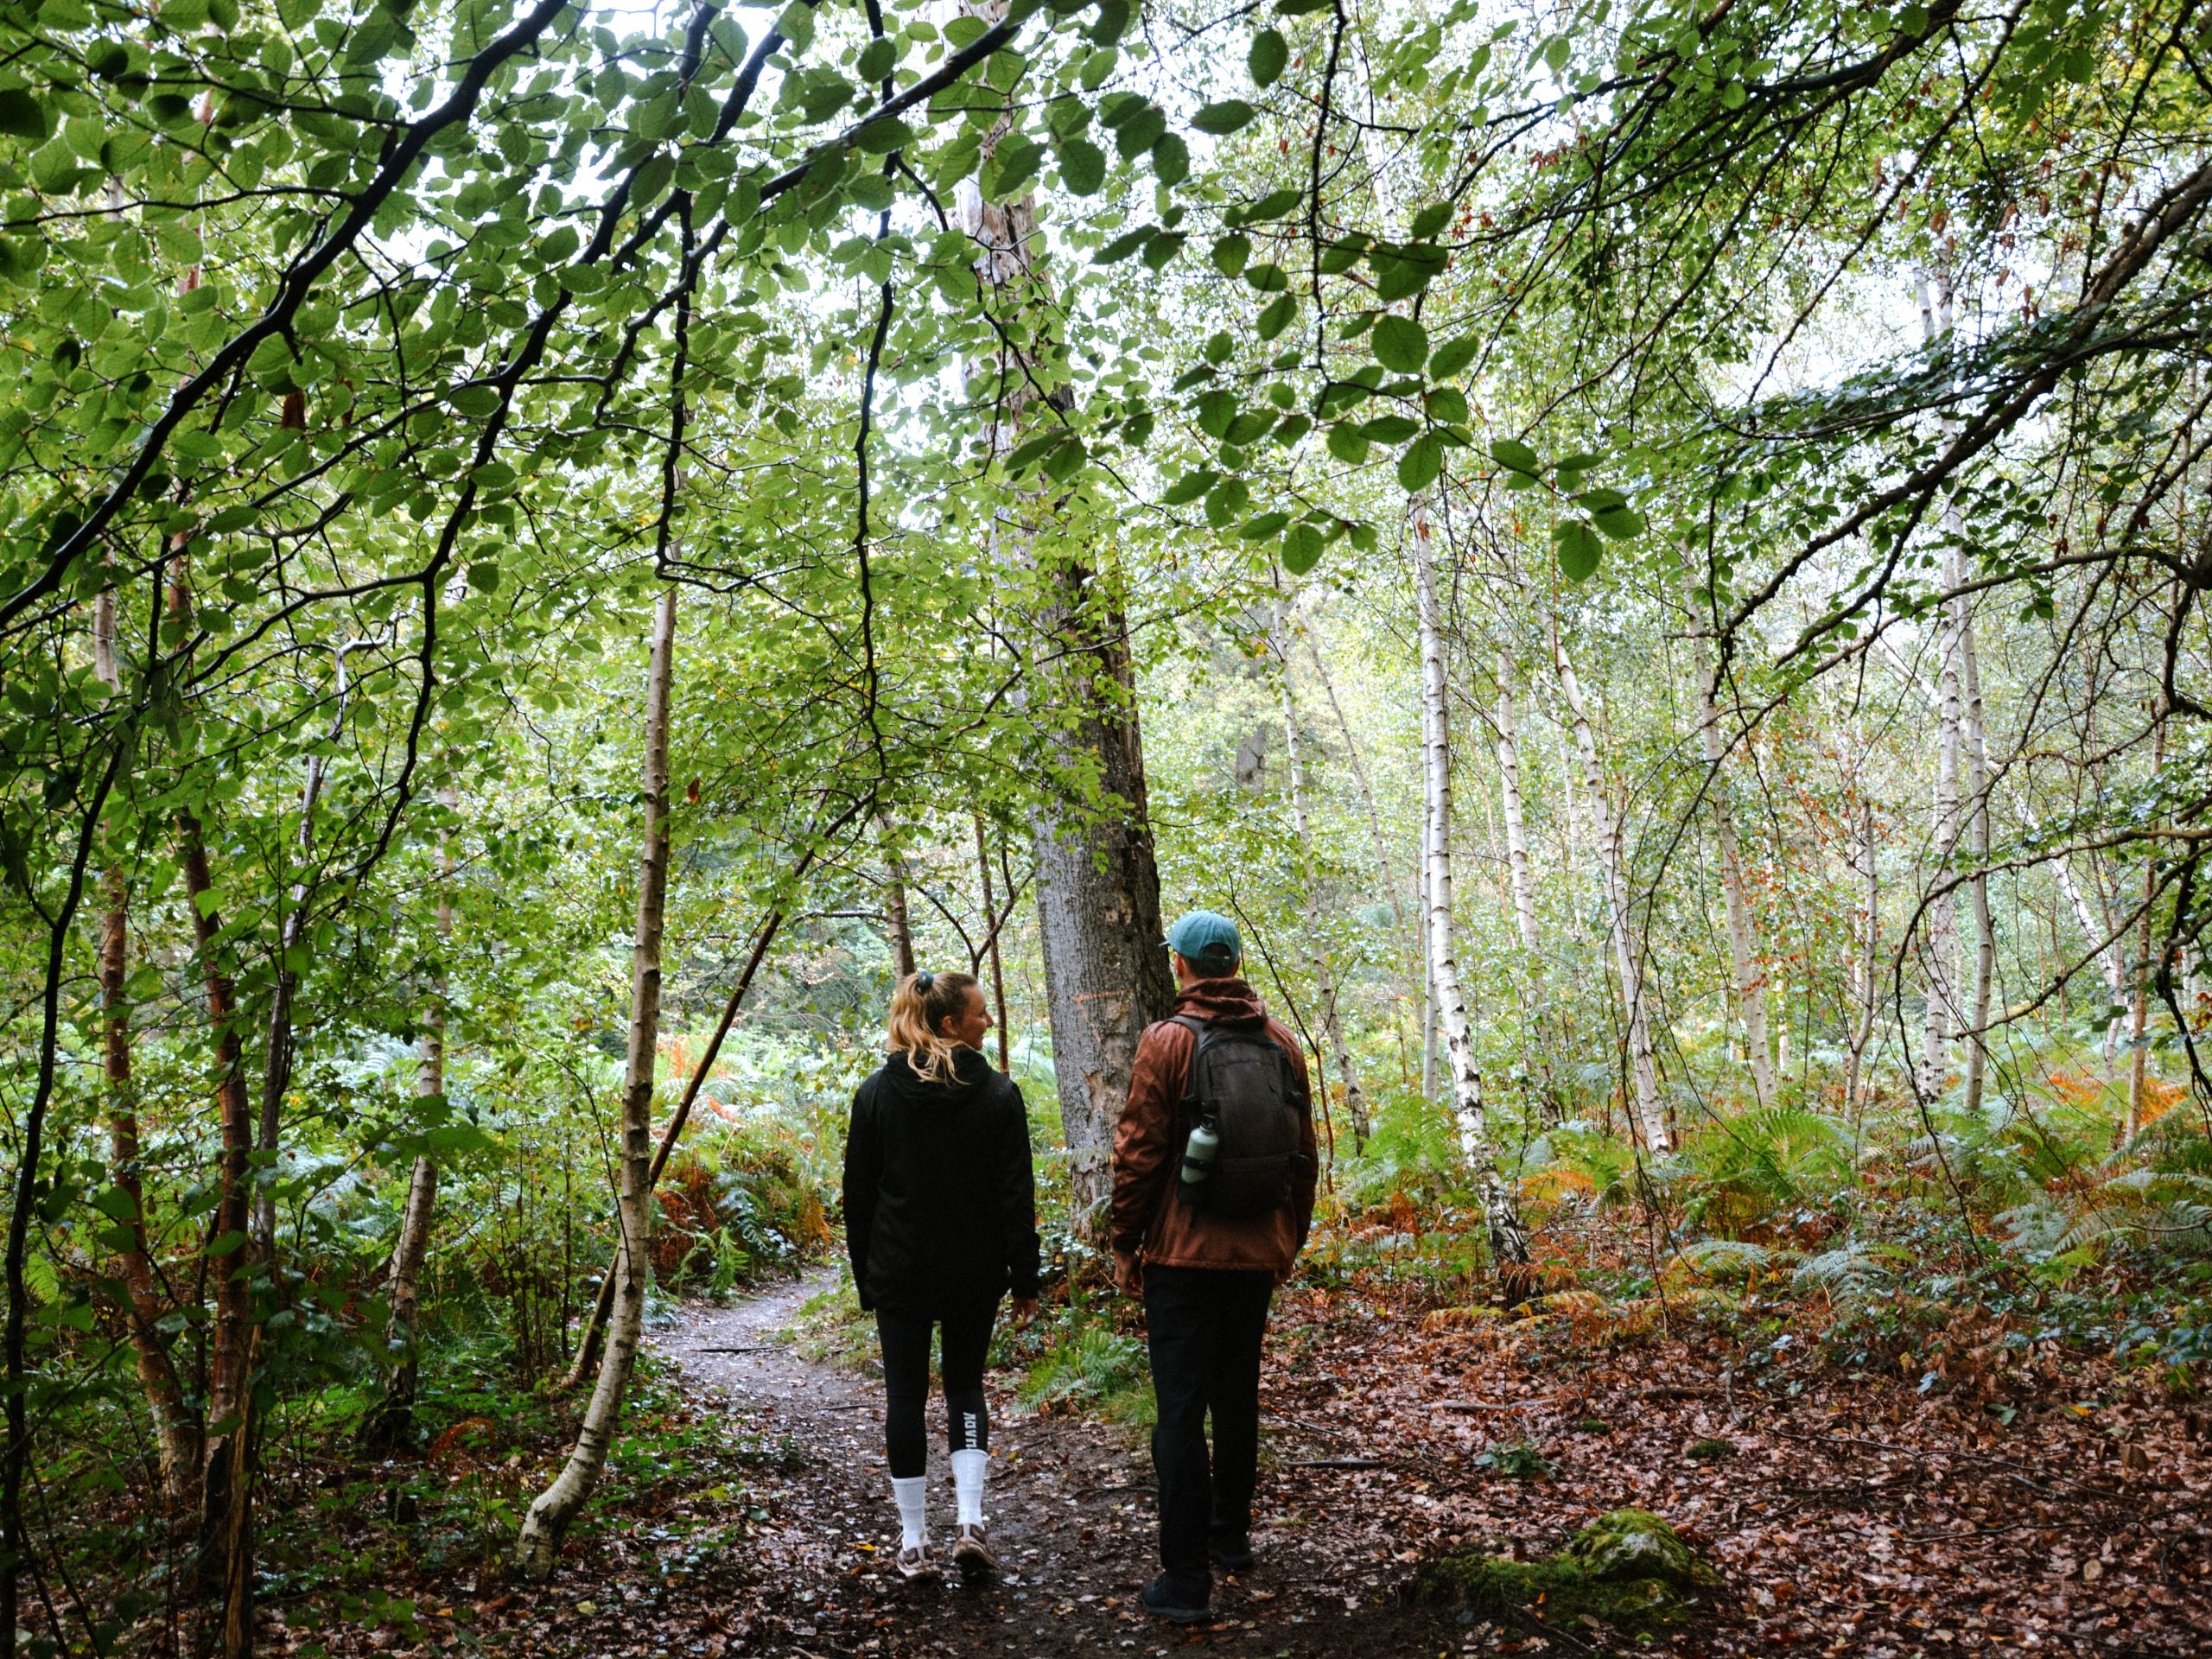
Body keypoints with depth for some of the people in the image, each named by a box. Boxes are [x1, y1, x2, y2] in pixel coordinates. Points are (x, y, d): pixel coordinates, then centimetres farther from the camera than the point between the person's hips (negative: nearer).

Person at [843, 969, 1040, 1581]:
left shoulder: (875, 1093, -2)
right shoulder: (998, 1094, -7)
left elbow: (858, 1195, 2)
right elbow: (1016, 1195, -6)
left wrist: (864, 1275, 10)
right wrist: (1024, 1278, 1)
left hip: (899, 1272, 0)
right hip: (974, 1272, 0)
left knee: (905, 1396, 9)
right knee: (965, 1386, 15)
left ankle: (913, 1542, 12)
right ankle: (971, 1523, 1)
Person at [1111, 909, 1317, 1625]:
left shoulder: (1167, 1041, -11)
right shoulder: (1281, 1042, 3)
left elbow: (1139, 1154, -12)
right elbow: (1304, 1152, 9)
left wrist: (1125, 1244, -2)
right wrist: (1291, 1239, 19)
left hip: (1183, 1252, -5)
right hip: (1256, 1252, 5)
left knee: (1181, 1407, -2)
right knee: (1237, 1395, 20)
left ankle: (1186, 1579, -2)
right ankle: (1230, 1534, 34)